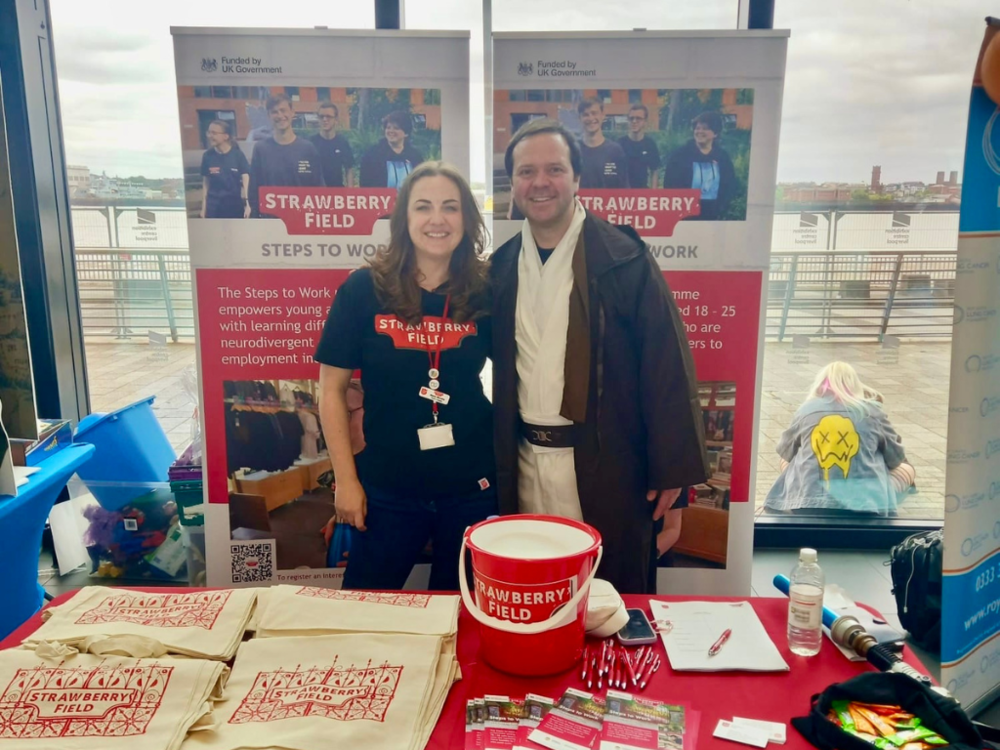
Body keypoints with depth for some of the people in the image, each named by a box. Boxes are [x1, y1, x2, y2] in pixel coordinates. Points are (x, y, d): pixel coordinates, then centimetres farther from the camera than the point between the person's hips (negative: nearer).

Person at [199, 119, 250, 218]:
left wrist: (247, 204, -11)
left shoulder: (237, 155, -4)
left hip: (235, 205, -1)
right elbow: (205, 183, 6)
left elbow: (245, 181, -3)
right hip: (214, 207, 1)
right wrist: (204, 207, 5)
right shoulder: (207, 156, 0)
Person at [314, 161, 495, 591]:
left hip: (472, 487, 1)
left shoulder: (485, 292, -3)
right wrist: (346, 480, -5)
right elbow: (332, 390, -3)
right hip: (387, 488, -1)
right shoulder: (364, 289, -7)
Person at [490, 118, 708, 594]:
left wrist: (671, 467, -10)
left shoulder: (623, 259, -7)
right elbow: (498, 366, 11)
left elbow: (666, 365, -8)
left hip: (606, 469, -4)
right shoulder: (502, 266, 6)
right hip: (524, 466, 4)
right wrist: (493, 461, 7)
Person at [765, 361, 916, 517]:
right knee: (906, 469, 25)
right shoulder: (871, 410, 3)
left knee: (786, 462, 31)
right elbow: (896, 458, 12)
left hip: (807, 502, 0)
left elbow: (785, 452, 18)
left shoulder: (806, 409, 6)